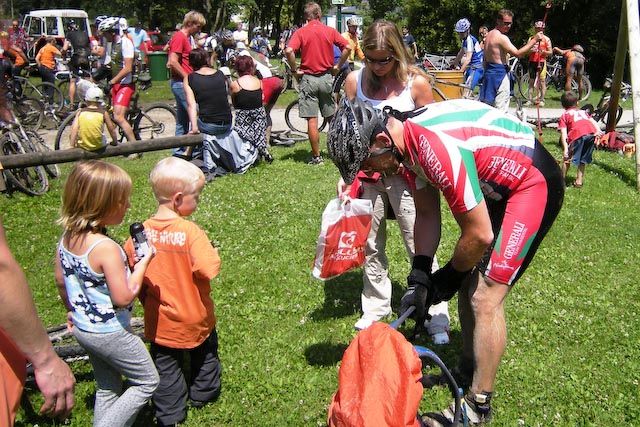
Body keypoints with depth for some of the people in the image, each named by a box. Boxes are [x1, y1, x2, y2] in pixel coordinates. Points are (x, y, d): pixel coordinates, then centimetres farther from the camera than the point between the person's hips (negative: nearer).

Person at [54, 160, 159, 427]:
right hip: (110, 333, -8)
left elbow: (60, 280, 9)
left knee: (107, 388, 25)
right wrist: (143, 262, -17)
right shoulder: (106, 248, -30)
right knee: (147, 382, 12)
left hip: (82, 328, 8)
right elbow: (123, 297, -27)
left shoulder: (66, 239, -4)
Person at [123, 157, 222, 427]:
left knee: (166, 366, 18)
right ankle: (202, 394, 45)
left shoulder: (142, 231, -12)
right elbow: (209, 270, -31)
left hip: (159, 320, 3)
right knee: (204, 354, 26)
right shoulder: (190, 231, -25)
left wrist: (145, 298, 10)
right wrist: (214, 253, -9)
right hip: (195, 318, -2)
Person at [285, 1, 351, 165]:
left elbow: (289, 51, -19)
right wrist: (337, 67, 3)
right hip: (327, 77, 2)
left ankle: (316, 156, 5)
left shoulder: (300, 32, -4)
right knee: (333, 118, 16)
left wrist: (295, 70, -7)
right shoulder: (330, 31, 2)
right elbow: (347, 48, -6)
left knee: (311, 120, 2)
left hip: (308, 78, -2)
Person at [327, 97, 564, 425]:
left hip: (534, 183, -9)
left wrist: (449, 277, -7)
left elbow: (480, 235, -25)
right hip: (499, 185, 9)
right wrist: (421, 276, 2)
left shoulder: (436, 147, -34)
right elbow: (426, 214, 7)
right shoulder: (409, 139, -5)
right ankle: (468, 370, 30)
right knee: (469, 282, 11)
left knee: (484, 296, -9)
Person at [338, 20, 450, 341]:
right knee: (369, 243, 13)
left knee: (419, 245, -1)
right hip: (366, 172, 3)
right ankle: (376, 306, 31)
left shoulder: (416, 83, -8)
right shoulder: (355, 81, 0)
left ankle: (436, 316, 11)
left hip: (404, 172, -3)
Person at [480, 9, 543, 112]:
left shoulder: (489, 34, 14)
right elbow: (517, 53, -22)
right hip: (500, 73, -10)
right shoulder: (502, 37, -15)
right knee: (501, 110, -7)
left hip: (489, 72, 10)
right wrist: (534, 40, -20)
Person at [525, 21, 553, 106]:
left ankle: (541, 100, 0)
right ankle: (530, 100, 4)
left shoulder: (546, 39, 6)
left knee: (542, 81, -4)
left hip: (541, 62, -3)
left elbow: (550, 52, 4)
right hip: (532, 61, 3)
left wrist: (544, 52, -16)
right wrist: (531, 50, -8)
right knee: (531, 81, 2)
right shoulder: (531, 38, 14)